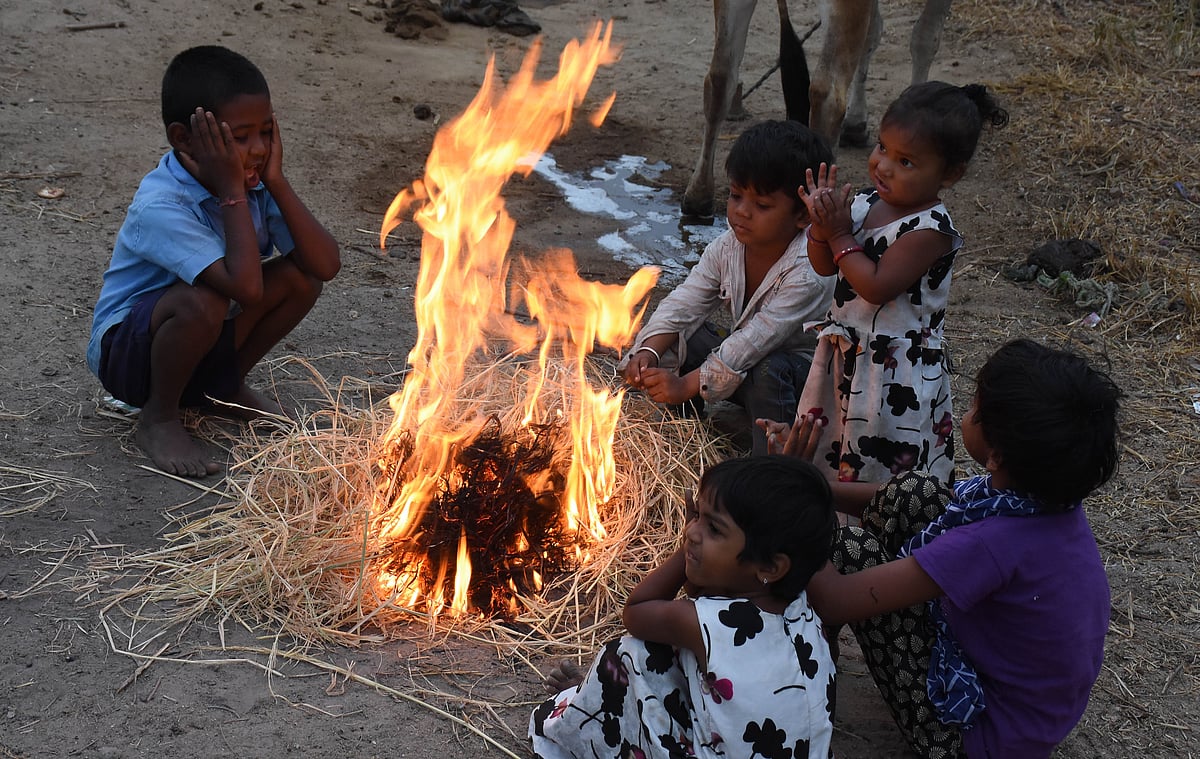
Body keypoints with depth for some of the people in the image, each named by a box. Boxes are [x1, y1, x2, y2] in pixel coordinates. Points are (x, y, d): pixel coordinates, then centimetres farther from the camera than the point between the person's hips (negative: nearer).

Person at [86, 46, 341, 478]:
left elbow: (326, 265, -18)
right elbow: (247, 288, -40)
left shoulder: (254, 183, -9)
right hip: (124, 351, -6)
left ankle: (227, 384, 9)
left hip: (203, 340, 6)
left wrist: (276, 182, -23)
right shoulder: (160, 205, -30)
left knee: (301, 276, -14)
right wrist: (232, 193, -34)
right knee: (203, 301, -38)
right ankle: (159, 416, -9)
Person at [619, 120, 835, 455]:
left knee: (767, 372, -37)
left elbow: (753, 341, -33)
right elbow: (683, 303, -11)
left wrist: (688, 384, -34)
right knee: (678, 336, -11)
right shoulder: (728, 246, -9)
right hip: (745, 355, 6)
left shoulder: (808, 275, -30)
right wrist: (649, 352, -30)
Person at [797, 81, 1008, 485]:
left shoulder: (930, 230, -23)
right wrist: (822, 227, -15)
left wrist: (840, 235, -20)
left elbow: (875, 286, -28)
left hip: (895, 371, -8)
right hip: (846, 351, 8)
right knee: (832, 446, 25)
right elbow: (825, 267, 4)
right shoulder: (867, 202, -1)